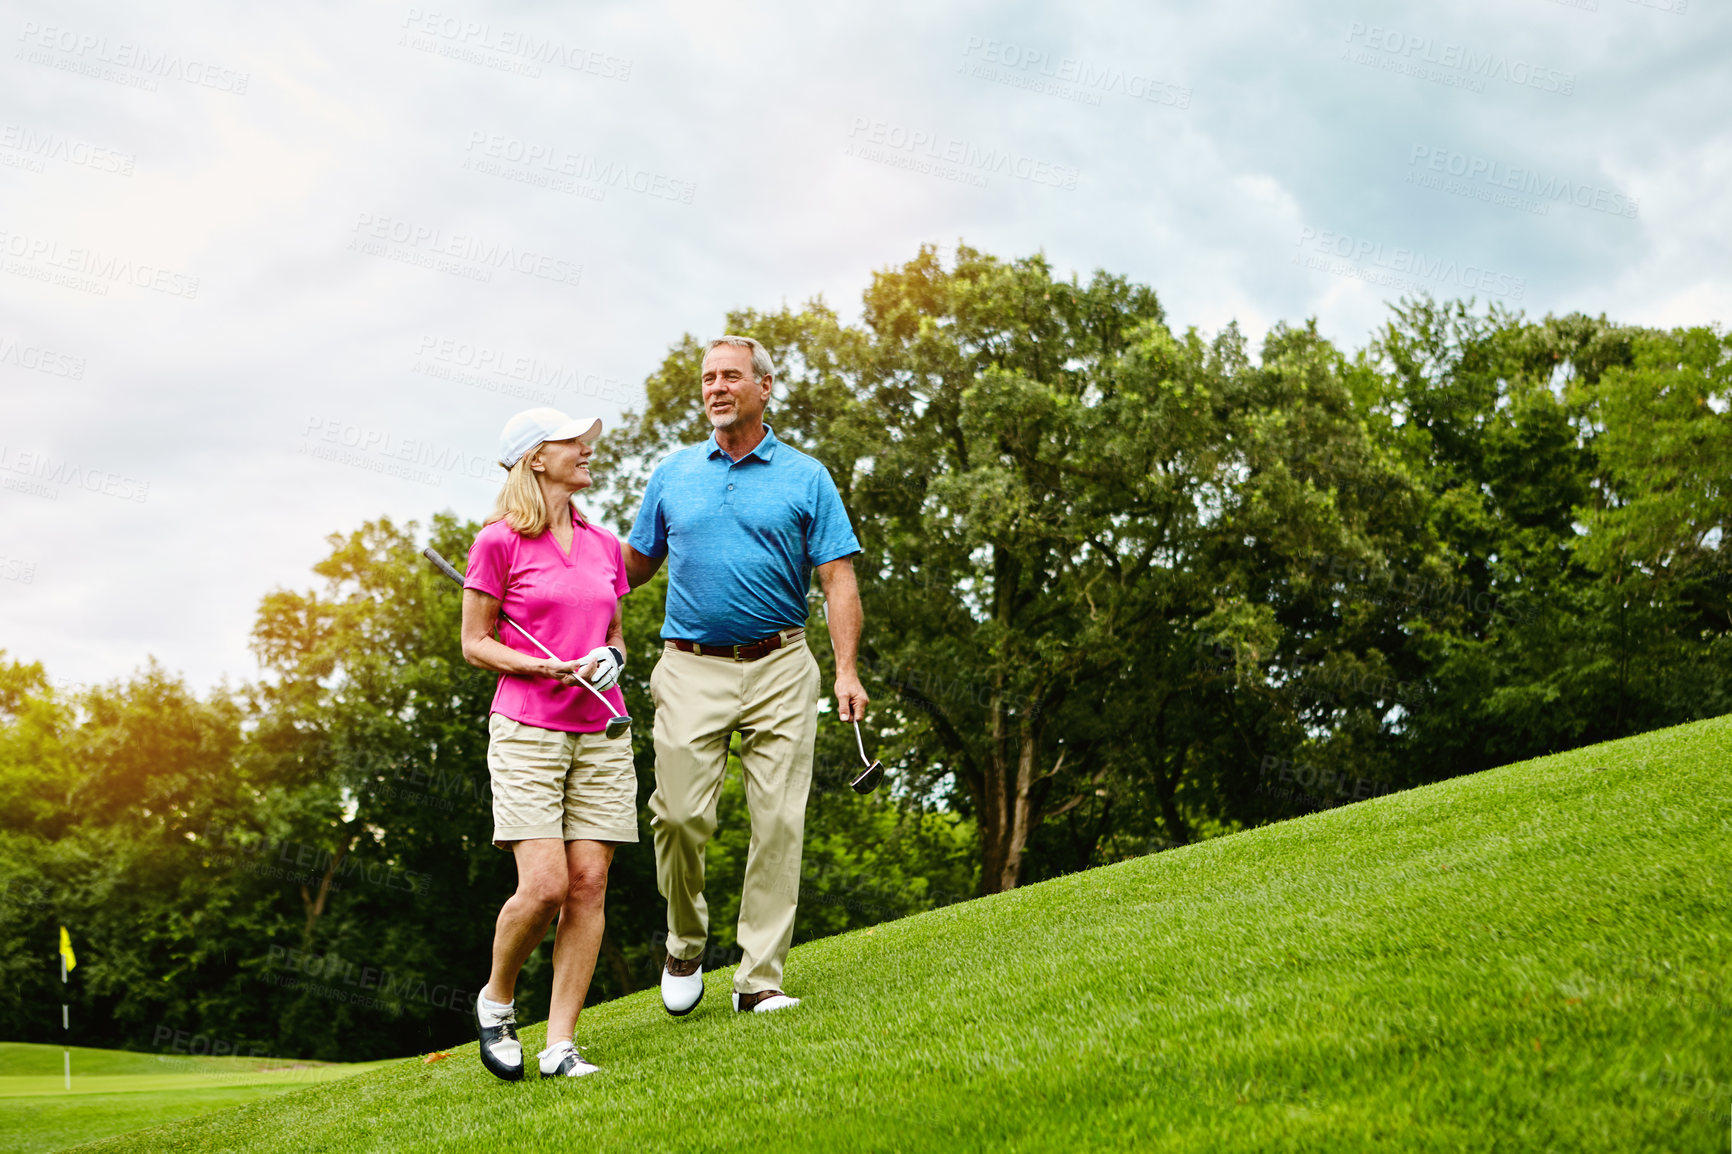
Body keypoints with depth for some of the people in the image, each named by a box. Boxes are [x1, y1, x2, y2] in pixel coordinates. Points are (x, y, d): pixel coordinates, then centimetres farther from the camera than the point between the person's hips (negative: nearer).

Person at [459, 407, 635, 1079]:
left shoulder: (605, 545, 13)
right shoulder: (499, 542, -2)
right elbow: (475, 644, 0)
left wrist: (610, 659, -1)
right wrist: (544, 667, -14)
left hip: (600, 733, 5)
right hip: (527, 730, -5)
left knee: (589, 885, -3)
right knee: (544, 886, -13)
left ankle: (560, 1043, 4)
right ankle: (496, 999, 15)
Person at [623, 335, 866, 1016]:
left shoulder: (805, 477, 7)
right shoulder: (673, 474, 13)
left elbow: (838, 578, 2)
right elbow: (636, 564, 21)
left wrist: (847, 671, -10)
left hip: (779, 668, -1)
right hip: (691, 667, 1)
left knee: (779, 820, -4)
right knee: (680, 814, -9)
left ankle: (760, 979, 3)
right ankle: (685, 943, 16)